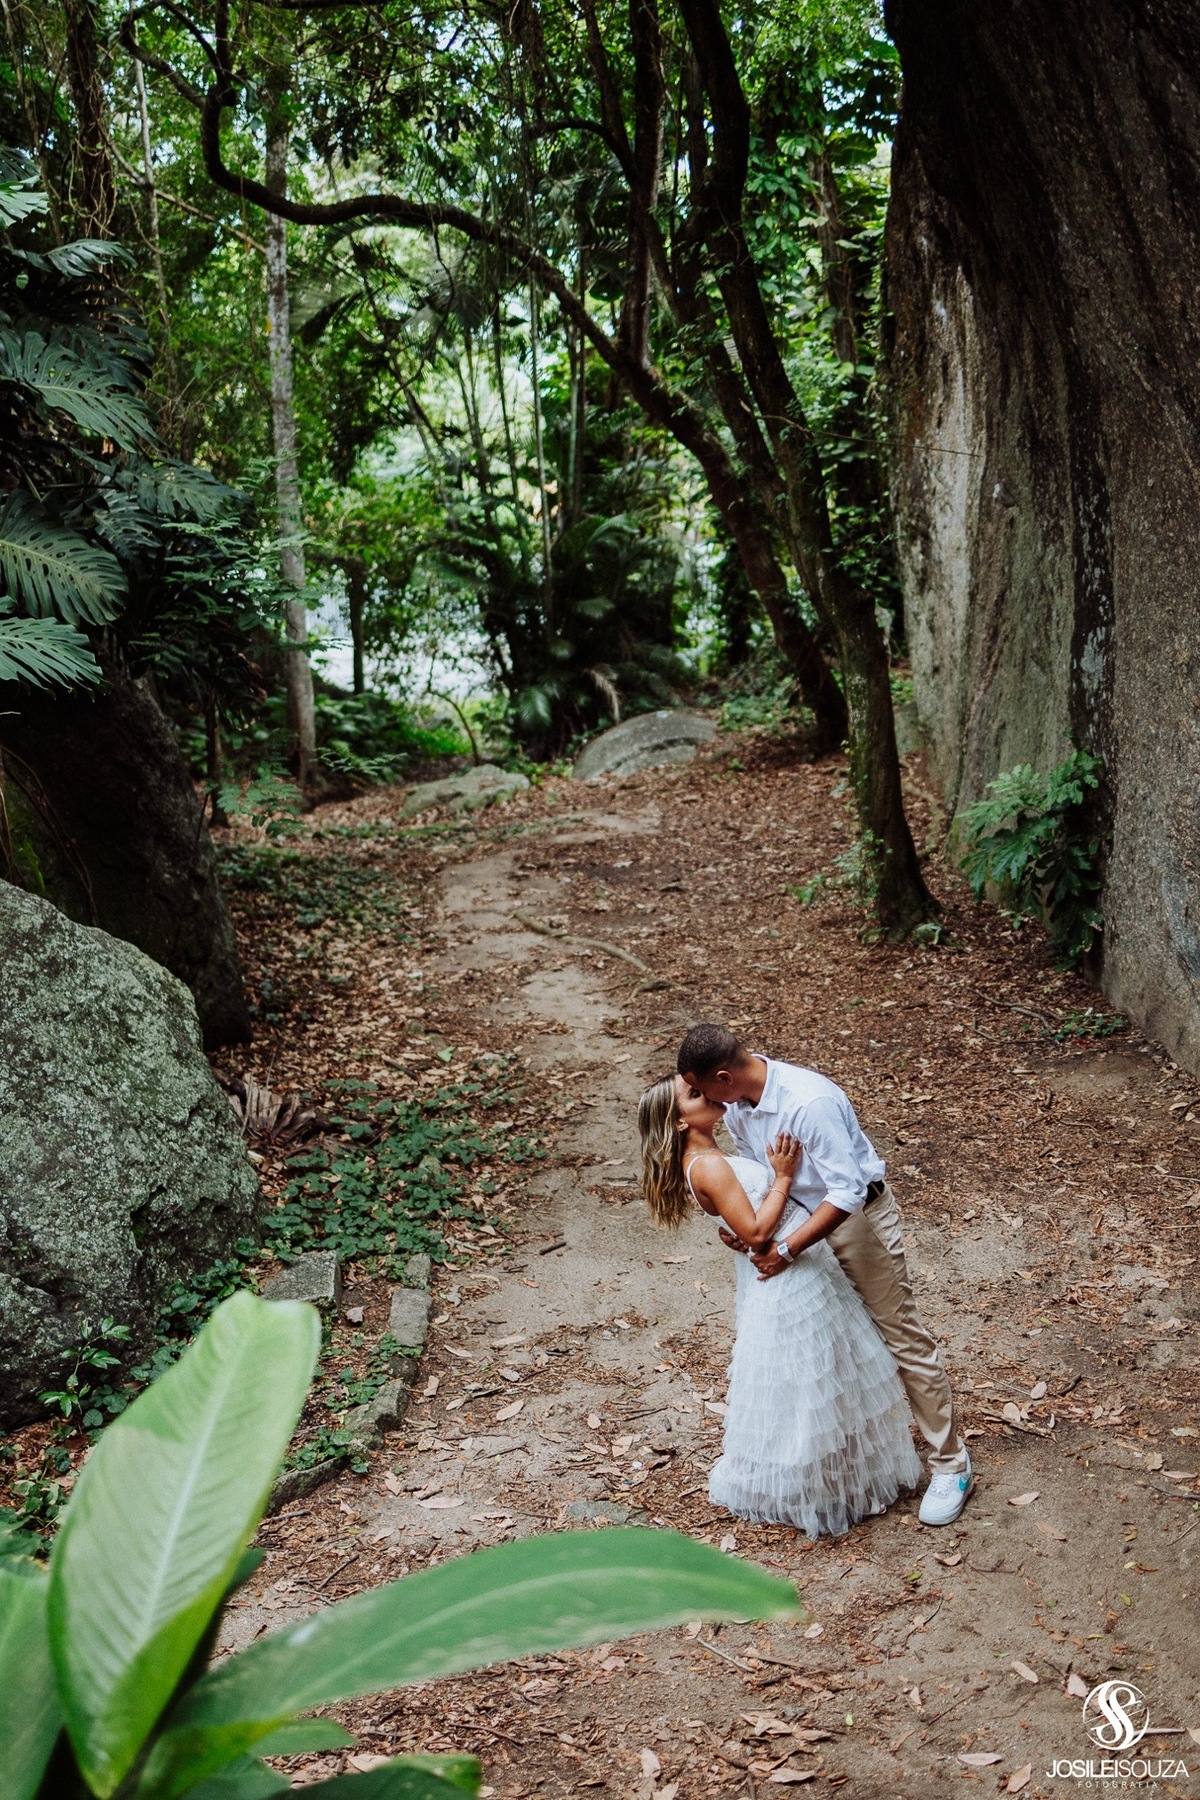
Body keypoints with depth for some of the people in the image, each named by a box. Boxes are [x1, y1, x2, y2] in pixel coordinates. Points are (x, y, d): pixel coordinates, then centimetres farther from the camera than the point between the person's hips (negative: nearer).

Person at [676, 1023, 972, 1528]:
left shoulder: (809, 1102, -34)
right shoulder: (736, 1105, -8)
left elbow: (846, 1192, -31)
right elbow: (753, 1168, 7)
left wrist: (787, 1250, -29)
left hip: (859, 1218, -8)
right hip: (804, 1217, 8)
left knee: (903, 1338, 0)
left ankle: (950, 1465, 11)